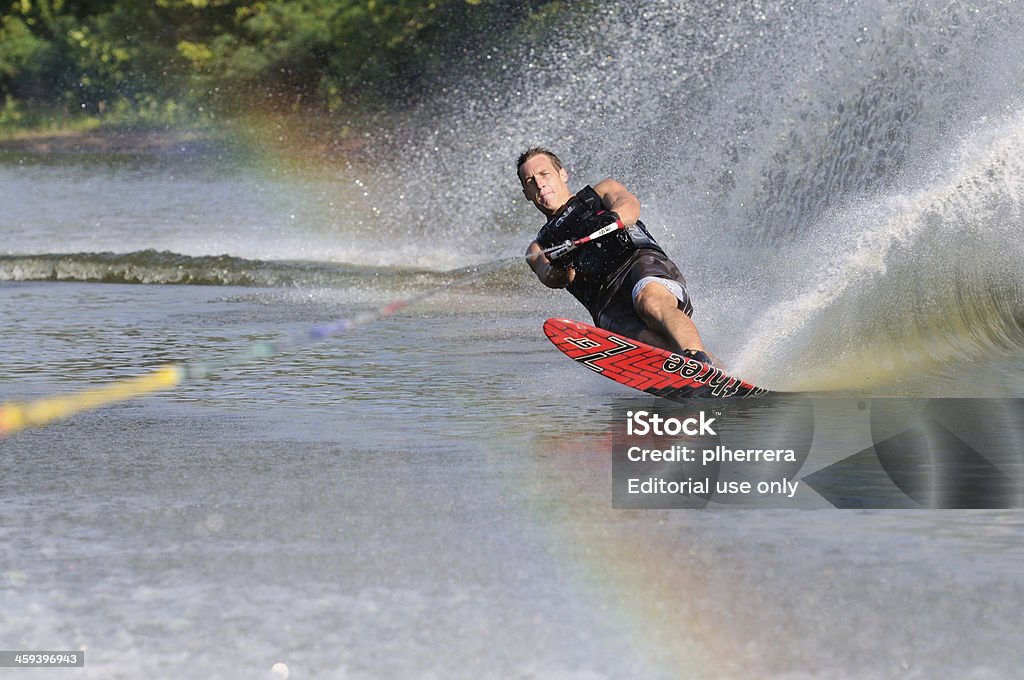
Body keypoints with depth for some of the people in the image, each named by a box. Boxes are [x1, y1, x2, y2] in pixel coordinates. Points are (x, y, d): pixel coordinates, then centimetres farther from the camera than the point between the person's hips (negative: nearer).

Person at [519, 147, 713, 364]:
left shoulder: (599, 193, 29)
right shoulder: (539, 249, 31)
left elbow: (630, 205, 5)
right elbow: (550, 279, 7)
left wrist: (611, 219, -20)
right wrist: (561, 267, -19)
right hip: (607, 303, 2)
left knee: (650, 302, -39)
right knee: (650, 344, -33)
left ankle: (701, 363, -61)